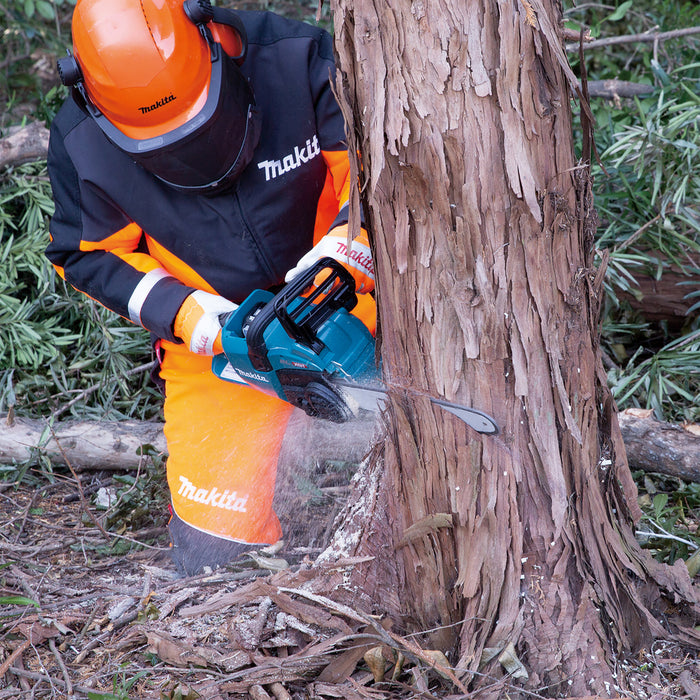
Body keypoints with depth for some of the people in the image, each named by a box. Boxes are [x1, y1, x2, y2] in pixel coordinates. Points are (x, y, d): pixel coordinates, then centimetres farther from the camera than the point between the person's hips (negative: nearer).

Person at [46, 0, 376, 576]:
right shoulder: (83, 145, -17)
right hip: (213, 344, 0)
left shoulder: (295, 61, -21)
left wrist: (346, 252, -28)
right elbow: (87, 255, -4)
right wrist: (185, 314, -17)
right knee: (216, 553, -3)